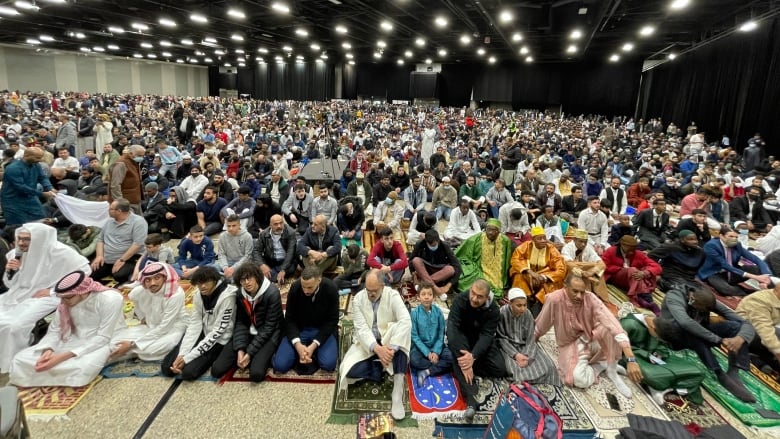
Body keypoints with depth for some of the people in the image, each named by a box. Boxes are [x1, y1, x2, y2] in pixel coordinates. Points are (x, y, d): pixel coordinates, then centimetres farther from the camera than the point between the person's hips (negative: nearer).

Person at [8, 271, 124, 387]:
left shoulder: (110, 300, -26)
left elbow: (103, 338, -25)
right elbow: (54, 330, 0)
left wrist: (63, 357, -31)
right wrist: (48, 350, -22)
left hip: (100, 344, -5)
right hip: (74, 341, 5)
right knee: (21, 359, -8)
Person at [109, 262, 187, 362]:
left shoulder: (175, 294, -29)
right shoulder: (139, 291, -14)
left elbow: (164, 328, -27)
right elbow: (132, 298, 15)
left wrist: (133, 344, -27)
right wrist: (142, 317, 7)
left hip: (172, 328, -4)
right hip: (150, 327, 4)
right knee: (114, 343, -14)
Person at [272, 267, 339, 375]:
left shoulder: (331, 289, -20)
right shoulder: (295, 288, -17)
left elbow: (332, 320, -12)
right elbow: (290, 319, -9)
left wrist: (314, 345, -22)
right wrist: (297, 344, -24)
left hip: (323, 330, -1)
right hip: (298, 329, 1)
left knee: (328, 365, -25)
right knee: (280, 365, -17)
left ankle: (314, 350, 6)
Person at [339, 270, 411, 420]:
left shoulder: (393, 296, -14)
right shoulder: (359, 298, -9)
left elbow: (406, 321, -29)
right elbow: (361, 328, -16)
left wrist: (392, 348, -41)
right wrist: (376, 348, -34)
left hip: (387, 340, -1)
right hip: (366, 343, 1)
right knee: (348, 371, -27)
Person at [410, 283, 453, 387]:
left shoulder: (438, 311, -6)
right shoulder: (414, 313, -12)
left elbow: (441, 334, -3)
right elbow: (414, 336, -11)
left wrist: (436, 352, -15)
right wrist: (427, 353, -17)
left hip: (436, 345, 2)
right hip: (420, 346, -2)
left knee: (451, 357, -22)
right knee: (414, 360, -32)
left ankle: (426, 372, -19)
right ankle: (439, 368, -14)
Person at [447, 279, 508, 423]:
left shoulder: (493, 310, -18)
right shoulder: (460, 300, -23)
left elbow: (486, 335, -25)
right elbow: (452, 328, -31)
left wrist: (473, 356, -44)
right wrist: (463, 358, -43)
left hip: (481, 341, 2)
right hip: (462, 338, -2)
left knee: (500, 369, -18)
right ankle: (471, 398, -46)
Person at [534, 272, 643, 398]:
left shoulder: (591, 298, -24)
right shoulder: (554, 299, -25)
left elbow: (613, 324, -35)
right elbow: (541, 326, -7)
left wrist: (631, 360, -45)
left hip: (592, 339, 1)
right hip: (571, 345, -1)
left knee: (610, 329, -32)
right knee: (580, 380, -29)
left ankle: (611, 369, -8)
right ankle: (602, 364, 3)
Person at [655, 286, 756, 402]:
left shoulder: (708, 301, -14)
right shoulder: (674, 297, -28)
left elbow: (746, 323, -15)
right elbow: (685, 322, -46)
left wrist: (741, 338, -37)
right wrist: (719, 340, -41)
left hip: (699, 336, 5)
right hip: (677, 336, -5)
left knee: (736, 325, -20)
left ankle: (733, 373, -27)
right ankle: (721, 376, -34)